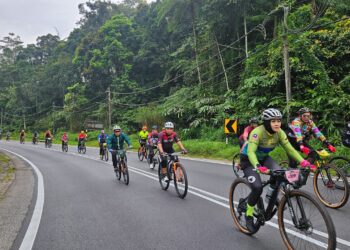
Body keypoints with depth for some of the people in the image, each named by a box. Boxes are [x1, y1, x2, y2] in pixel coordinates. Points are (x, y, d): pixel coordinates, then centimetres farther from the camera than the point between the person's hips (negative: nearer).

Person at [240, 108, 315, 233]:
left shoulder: (279, 133, -14)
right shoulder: (257, 132, -31)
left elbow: (290, 149, -13)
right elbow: (251, 152, -41)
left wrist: (304, 162, -27)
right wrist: (258, 167, -58)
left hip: (263, 158, 5)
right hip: (248, 160, -5)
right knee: (257, 187, -23)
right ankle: (249, 214, 2)